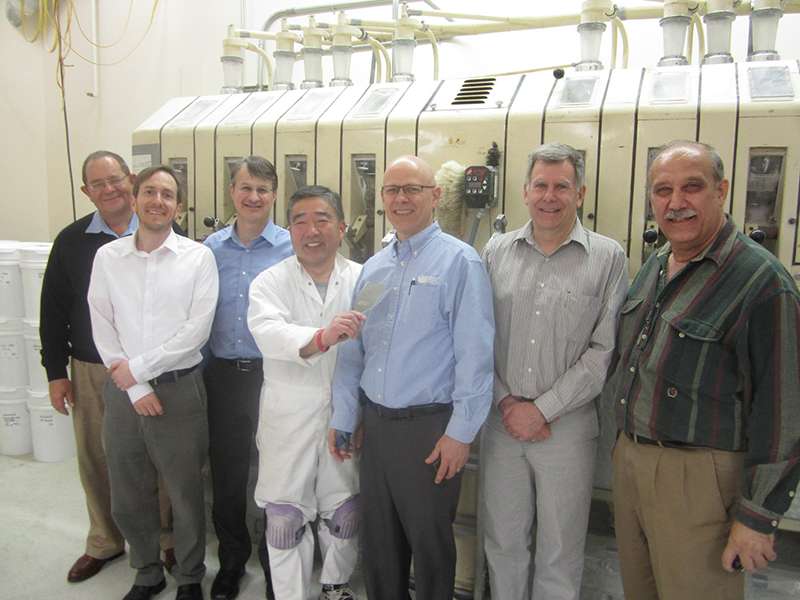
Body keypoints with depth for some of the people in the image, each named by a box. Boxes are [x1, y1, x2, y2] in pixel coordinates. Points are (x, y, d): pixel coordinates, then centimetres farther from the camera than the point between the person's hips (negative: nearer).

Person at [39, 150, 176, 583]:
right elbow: (53, 312, 5)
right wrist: (56, 372, 3)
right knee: (95, 460, 13)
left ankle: (169, 539, 28)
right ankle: (104, 542, 34)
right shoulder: (71, 241, 2)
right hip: (90, 372, 3)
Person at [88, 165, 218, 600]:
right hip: (122, 390, 3)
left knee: (185, 493, 9)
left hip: (179, 389, -2)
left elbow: (197, 330, -10)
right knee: (128, 496, 16)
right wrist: (135, 388, -7)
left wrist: (139, 367, -11)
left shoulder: (198, 257, -4)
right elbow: (102, 328, 0)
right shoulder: (107, 257, 4)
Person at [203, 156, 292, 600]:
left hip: (273, 375, -3)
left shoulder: (291, 248, -5)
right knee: (226, 475, 15)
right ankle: (231, 561, 36)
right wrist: (200, 370, 8)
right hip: (223, 375, 3)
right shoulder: (211, 247, 6)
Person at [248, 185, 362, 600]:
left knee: (345, 511, 15)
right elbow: (269, 333, -23)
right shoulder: (270, 282, -4)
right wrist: (321, 338, -41)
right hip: (289, 414, -1)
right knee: (285, 517, 8)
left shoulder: (363, 279, 0)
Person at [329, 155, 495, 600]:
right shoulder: (372, 268, 10)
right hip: (374, 424, 6)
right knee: (377, 541, 19)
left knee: (430, 545, 11)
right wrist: (342, 419, 11)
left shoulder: (459, 262, -8)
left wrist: (460, 432, -14)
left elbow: (474, 355, -13)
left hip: (429, 427, -5)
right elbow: (352, 350, 12)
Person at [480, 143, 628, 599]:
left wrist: (542, 409, -11)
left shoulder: (608, 258, -4)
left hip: (568, 427, -2)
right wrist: (505, 401, -6)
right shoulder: (497, 252, 5)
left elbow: (604, 350, -8)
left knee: (559, 557, 12)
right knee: (502, 544, 17)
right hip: (502, 423, 3)